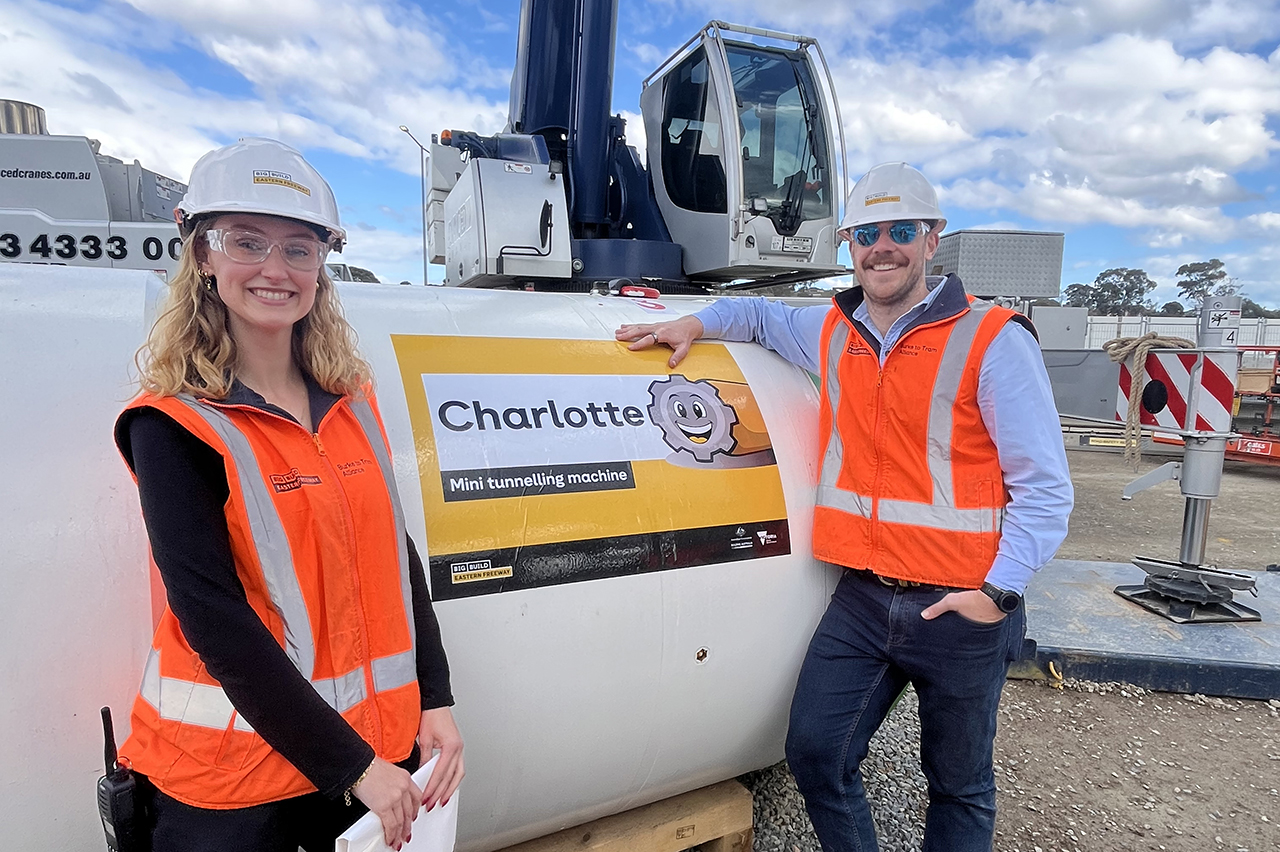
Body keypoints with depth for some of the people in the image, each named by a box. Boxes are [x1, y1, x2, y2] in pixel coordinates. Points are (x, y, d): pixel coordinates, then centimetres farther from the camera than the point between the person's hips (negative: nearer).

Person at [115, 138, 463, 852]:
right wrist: (351, 766, -19)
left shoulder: (351, 402, 1)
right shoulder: (174, 425, -13)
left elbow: (395, 555, 3)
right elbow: (213, 619, -18)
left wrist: (434, 699, -3)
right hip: (232, 773, -4)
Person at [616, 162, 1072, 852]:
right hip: (862, 596, 4)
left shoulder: (993, 342, -9)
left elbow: (1045, 489, -9)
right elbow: (762, 315, 27)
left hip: (961, 609, -3)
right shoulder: (832, 333, 6)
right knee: (814, 754, 4)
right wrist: (694, 323, 9)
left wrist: (999, 590, -16)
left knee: (959, 786, 15)